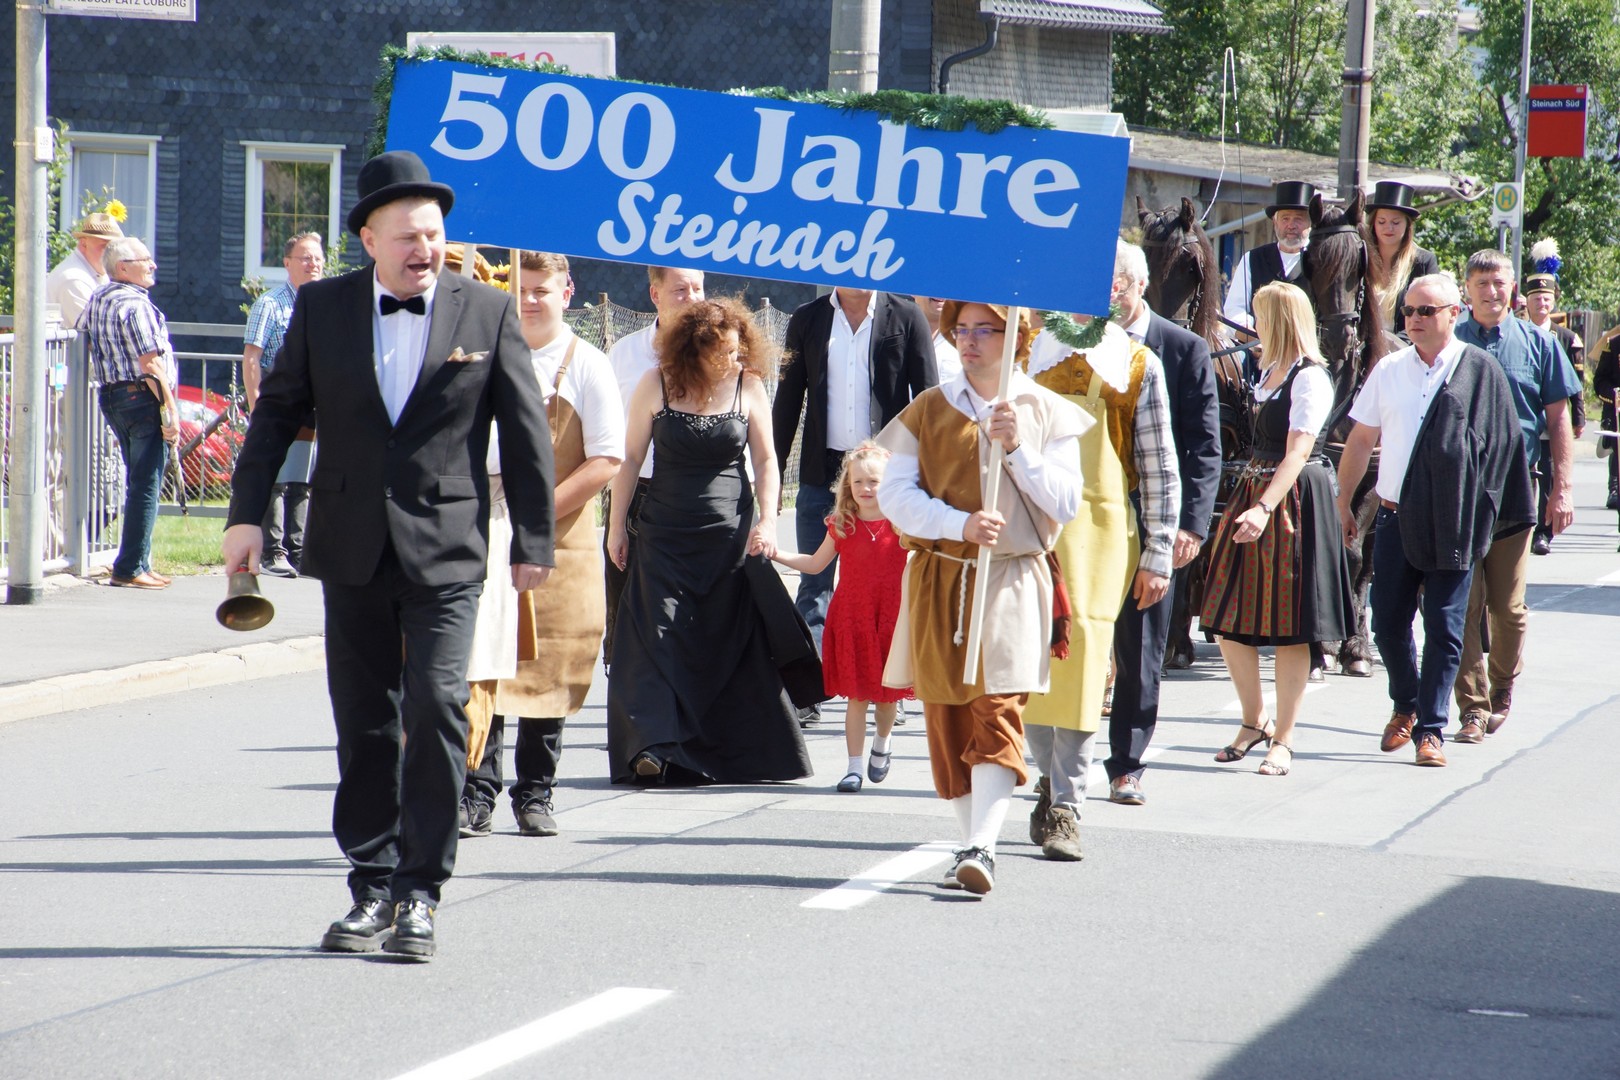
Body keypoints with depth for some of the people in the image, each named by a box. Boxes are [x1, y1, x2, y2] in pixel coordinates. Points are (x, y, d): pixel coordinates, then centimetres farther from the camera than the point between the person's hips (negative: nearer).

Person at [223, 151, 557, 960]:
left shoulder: (487, 313, 1)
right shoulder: (322, 308, 5)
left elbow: (526, 432, 4)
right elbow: (277, 411, 10)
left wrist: (533, 543, 2)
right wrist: (246, 512, 2)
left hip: (446, 551, -2)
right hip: (352, 551, 3)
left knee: (436, 707, -13)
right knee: (364, 724, 8)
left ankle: (420, 892, -6)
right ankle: (373, 886, 18)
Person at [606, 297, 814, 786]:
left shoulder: (749, 387, -1)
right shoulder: (656, 386, -4)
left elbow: (765, 459, 4)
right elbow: (630, 459, 3)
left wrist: (767, 521, -7)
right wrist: (617, 526, 3)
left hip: (731, 536, 1)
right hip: (666, 537, -1)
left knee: (734, 643, 4)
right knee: (659, 637, -8)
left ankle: (737, 752, 15)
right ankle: (655, 748, -12)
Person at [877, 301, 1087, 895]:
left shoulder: (1046, 413, 6)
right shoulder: (927, 410, 8)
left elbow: (1064, 504, -1)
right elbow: (895, 495, -1)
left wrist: (1017, 447, -14)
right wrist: (961, 524, -15)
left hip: (1011, 581, -2)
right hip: (938, 580, 3)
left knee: (997, 712, -14)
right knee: (945, 715, 3)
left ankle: (981, 847, -22)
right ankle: (972, 839, 13)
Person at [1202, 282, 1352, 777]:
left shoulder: (1311, 379, -14)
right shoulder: (1266, 372, 14)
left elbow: (1297, 452, -24)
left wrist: (1264, 508, -34)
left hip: (1295, 499, -9)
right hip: (1251, 494, 9)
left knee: (1290, 626, -2)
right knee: (1228, 619, 8)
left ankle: (1283, 741, 4)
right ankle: (1253, 722, 23)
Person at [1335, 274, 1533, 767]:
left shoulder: (1480, 371, -3)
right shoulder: (1389, 370, 7)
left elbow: (1501, 444, -1)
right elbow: (1361, 439, 13)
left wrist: (1484, 513, -4)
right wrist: (1342, 502, 13)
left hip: (1451, 523, -3)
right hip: (1395, 518, 3)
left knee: (1443, 629, -1)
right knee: (1387, 623, 5)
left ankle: (1430, 728, 5)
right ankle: (1406, 705, 28)